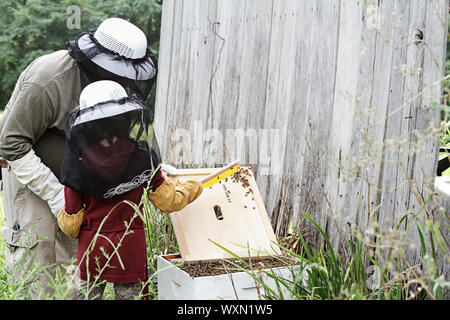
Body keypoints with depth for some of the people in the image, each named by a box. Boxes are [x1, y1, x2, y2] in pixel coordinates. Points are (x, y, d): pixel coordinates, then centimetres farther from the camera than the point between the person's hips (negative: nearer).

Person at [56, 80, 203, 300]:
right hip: (130, 247, 0)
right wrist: (191, 188, 15)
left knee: (88, 294, 13)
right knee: (128, 294, 12)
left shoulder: (77, 163, -11)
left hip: (91, 247, 0)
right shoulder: (141, 157, -12)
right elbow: (168, 201, -4)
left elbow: (70, 224, -6)